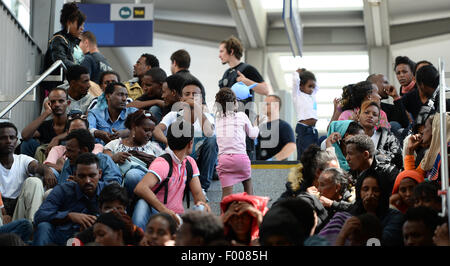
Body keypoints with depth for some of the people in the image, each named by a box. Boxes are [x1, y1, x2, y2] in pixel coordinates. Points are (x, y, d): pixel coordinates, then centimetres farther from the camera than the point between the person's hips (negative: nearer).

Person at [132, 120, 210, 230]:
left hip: (177, 217, 5)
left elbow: (197, 193, 7)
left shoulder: (190, 163, 11)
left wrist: (202, 202, -19)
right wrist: (163, 210, -43)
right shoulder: (162, 164, -16)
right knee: (143, 202, -38)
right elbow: (140, 188, -32)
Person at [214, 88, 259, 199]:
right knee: (247, 183, 25)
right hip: (240, 156, -1)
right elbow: (253, 135, 13)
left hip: (223, 158, 1)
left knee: (226, 192, -3)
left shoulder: (217, 118, 8)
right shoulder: (241, 116, 4)